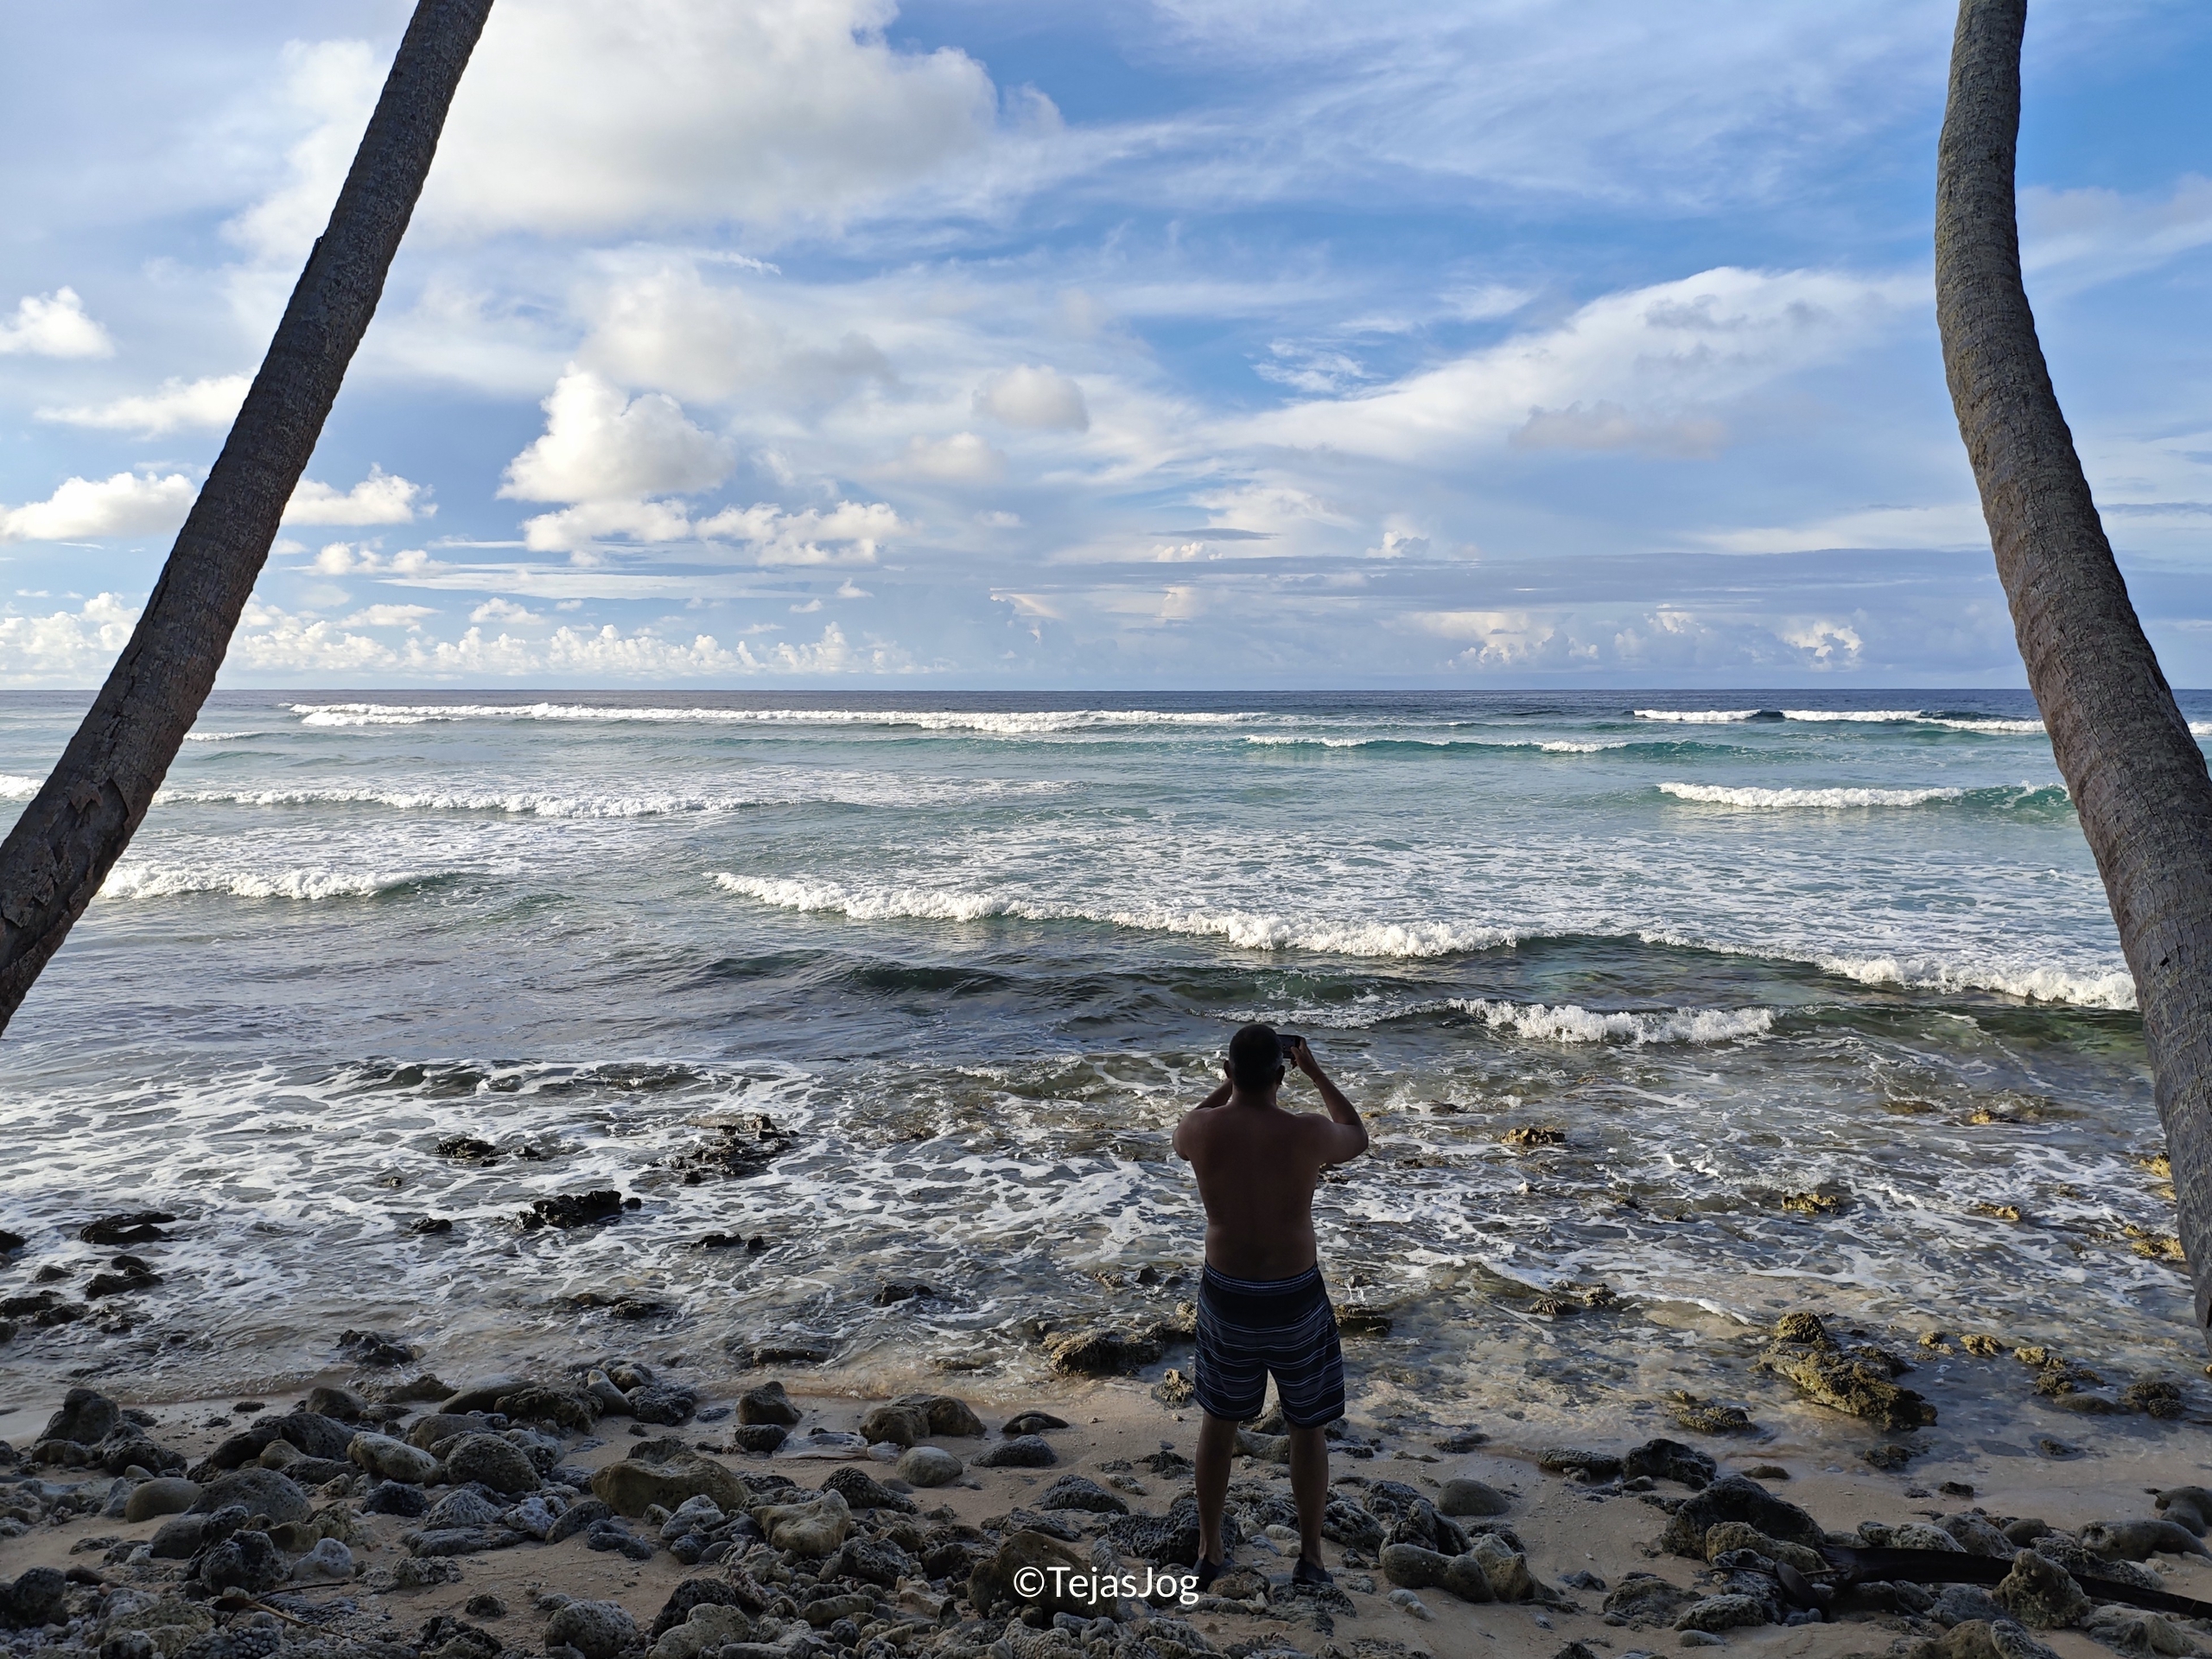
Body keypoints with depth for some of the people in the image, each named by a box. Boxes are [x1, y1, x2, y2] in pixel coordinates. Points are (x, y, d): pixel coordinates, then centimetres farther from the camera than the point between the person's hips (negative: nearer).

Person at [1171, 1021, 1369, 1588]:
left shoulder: (1202, 1129, -15)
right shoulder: (1308, 1133, -18)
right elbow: (1358, 1137, 6)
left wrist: (1230, 1083, 15)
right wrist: (1316, 1074, 12)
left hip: (1225, 1297, 2)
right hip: (1296, 1300, -1)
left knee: (1219, 1418, 22)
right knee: (1308, 1425, 19)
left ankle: (1209, 1551, 33)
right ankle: (1310, 1556, 30)